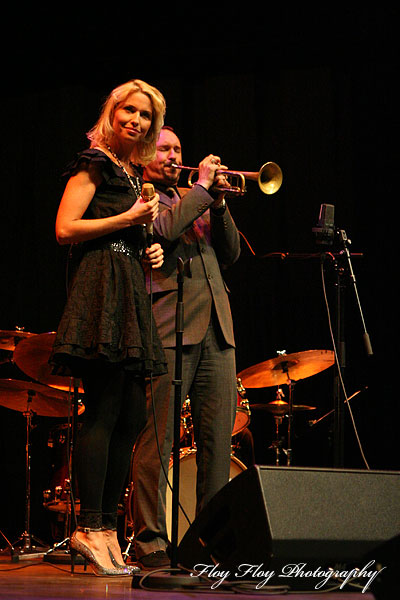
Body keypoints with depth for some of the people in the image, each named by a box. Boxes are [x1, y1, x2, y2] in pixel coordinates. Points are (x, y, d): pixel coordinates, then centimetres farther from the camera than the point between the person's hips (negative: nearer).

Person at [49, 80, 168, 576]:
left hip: (133, 293, 9)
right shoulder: (94, 164, -1)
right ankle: (91, 529, -15)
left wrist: (149, 252, 13)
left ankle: (104, 528, 5)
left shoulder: (135, 174, 24)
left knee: (131, 416, 3)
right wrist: (129, 219, -9)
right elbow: (65, 230, -11)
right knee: (104, 411, -14)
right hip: (102, 290, -9)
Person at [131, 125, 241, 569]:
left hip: (216, 329, 7)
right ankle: (150, 542, -6)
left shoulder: (195, 201, 27)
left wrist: (219, 204, 5)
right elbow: (163, 229, -14)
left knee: (218, 437, 3)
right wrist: (202, 187, -5)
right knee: (157, 440, -8)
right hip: (170, 327, -7)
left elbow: (230, 255, 18)